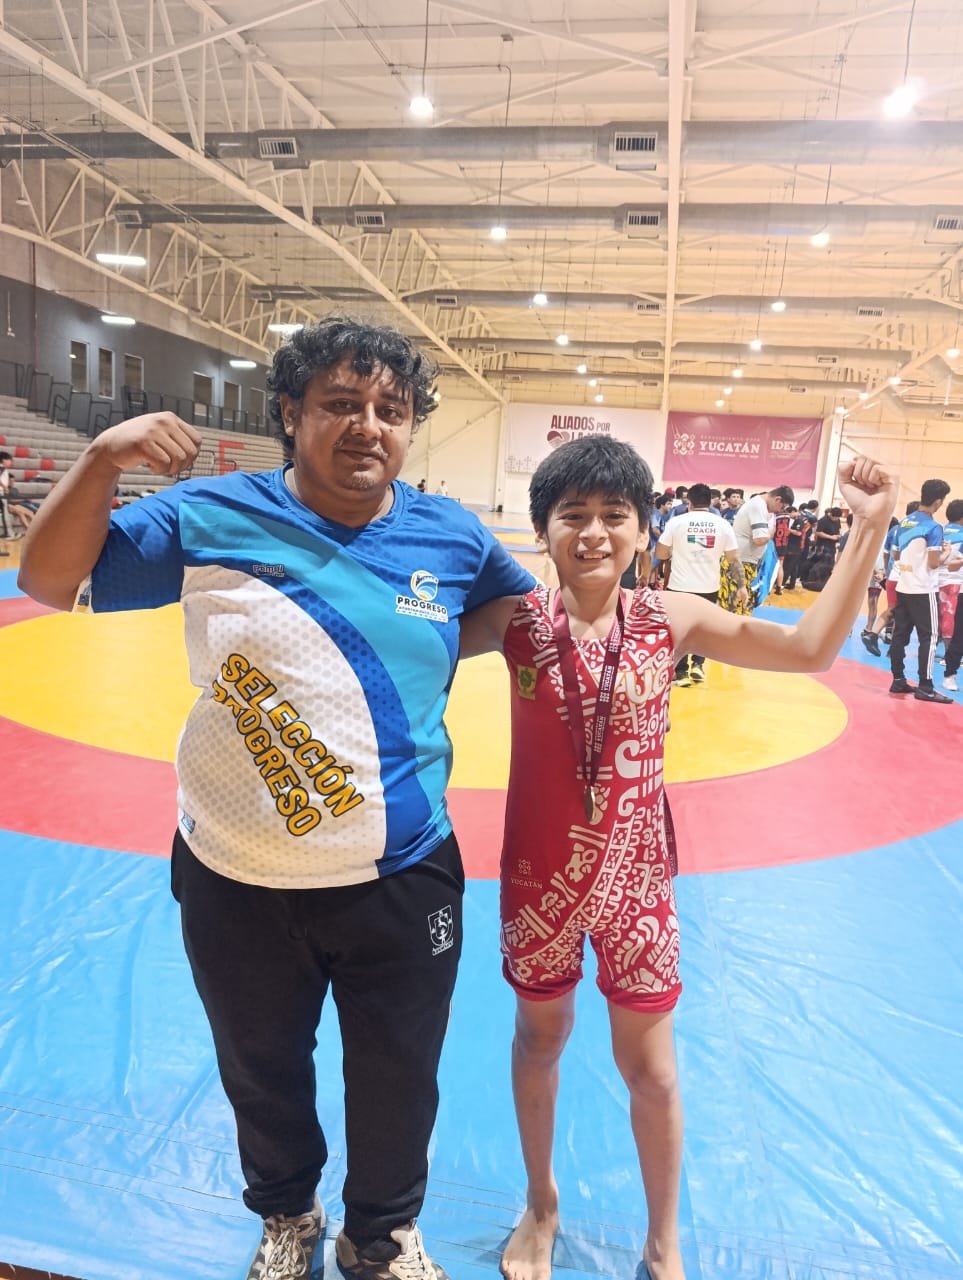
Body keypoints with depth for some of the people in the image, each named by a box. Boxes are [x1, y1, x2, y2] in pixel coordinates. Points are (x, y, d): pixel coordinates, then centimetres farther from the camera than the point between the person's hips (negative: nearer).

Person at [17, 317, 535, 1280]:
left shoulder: (450, 536, -6)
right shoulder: (213, 514, -9)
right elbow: (49, 581, -6)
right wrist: (101, 462, -21)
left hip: (403, 879, 1)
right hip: (236, 880, 0)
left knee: (397, 1081, 21)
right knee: (260, 1074, 26)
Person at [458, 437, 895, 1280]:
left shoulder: (671, 619, -9)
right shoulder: (515, 618, -12)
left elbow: (811, 649, -6)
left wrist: (869, 529, -11)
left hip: (634, 872, 1)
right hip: (540, 871, 0)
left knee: (650, 1068, 16)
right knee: (540, 1039, 22)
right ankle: (541, 1206, 52)